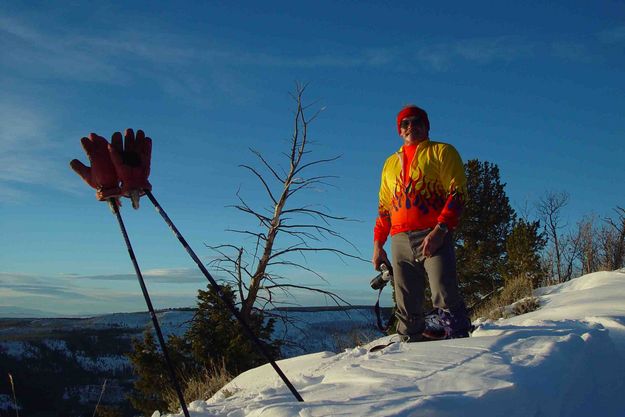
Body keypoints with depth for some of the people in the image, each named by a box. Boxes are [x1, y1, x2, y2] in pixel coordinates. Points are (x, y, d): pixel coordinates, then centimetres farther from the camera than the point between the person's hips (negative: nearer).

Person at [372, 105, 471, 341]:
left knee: (445, 296, -16)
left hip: (433, 237, -4)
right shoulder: (391, 162, 26)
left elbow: (457, 192, -2)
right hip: (400, 241, 5)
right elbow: (384, 207, 26)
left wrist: (440, 229, -16)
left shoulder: (442, 152, 10)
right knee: (406, 307, 2)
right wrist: (378, 245, 16)